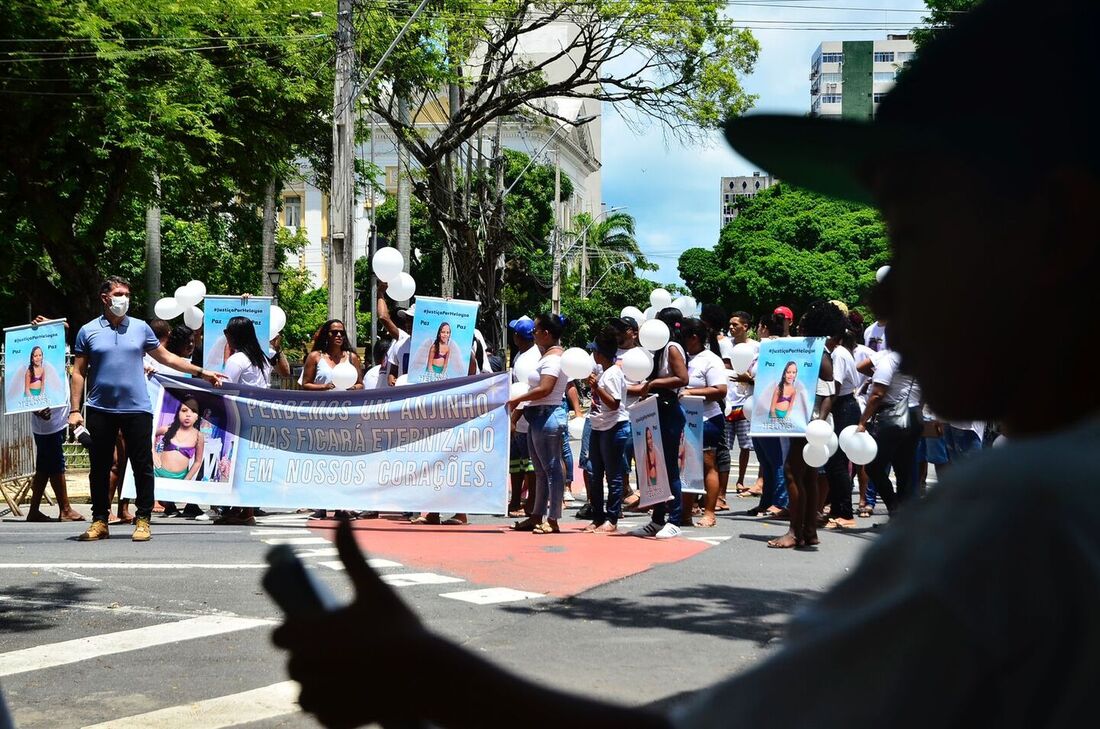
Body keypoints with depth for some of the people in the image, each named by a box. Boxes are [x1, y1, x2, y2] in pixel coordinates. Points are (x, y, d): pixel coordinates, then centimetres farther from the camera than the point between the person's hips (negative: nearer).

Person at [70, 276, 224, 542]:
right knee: (99, 468, 5)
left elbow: (166, 357, 15)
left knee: (142, 466, -1)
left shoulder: (140, 328, 9)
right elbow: (78, 373, 4)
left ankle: (142, 520, 7)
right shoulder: (88, 331, 5)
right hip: (100, 410, -1)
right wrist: (75, 410, -3)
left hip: (137, 409, 1)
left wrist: (201, 372, 11)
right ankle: (99, 521, 13)